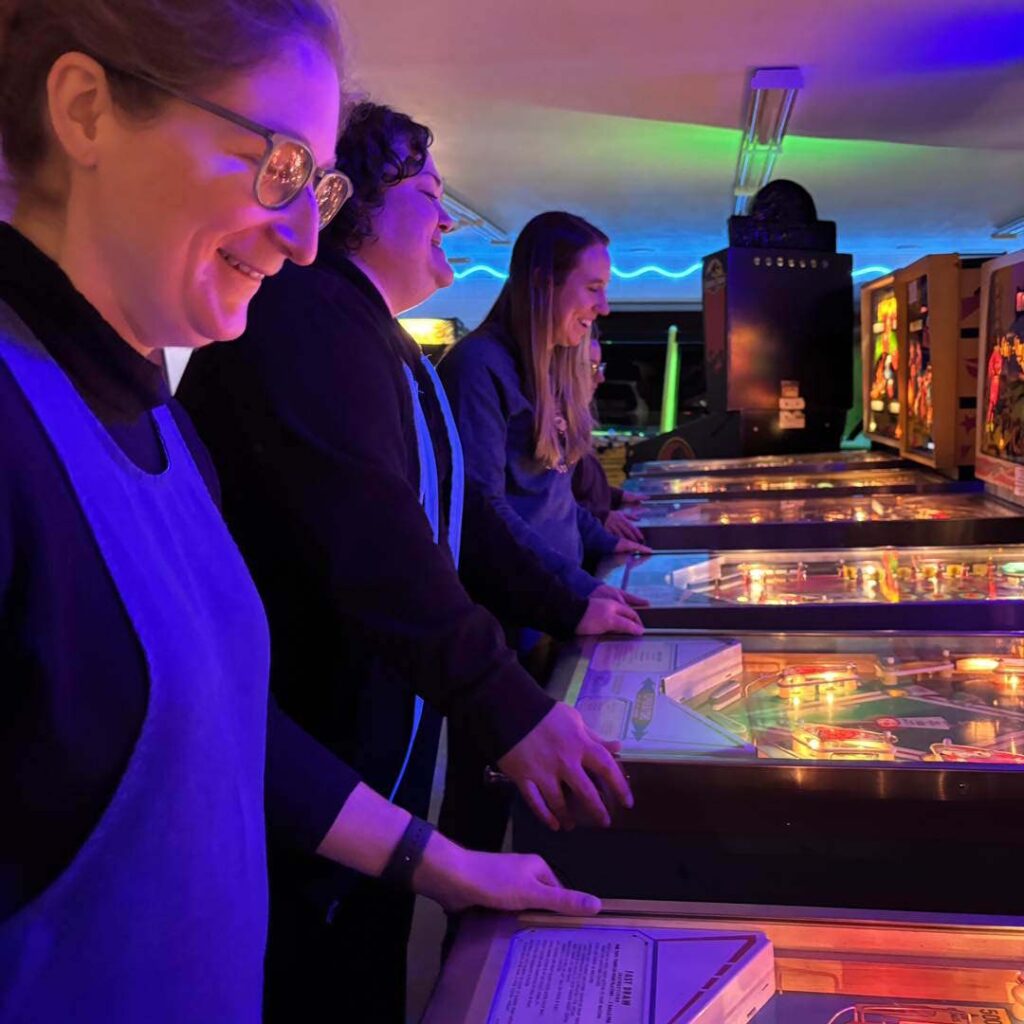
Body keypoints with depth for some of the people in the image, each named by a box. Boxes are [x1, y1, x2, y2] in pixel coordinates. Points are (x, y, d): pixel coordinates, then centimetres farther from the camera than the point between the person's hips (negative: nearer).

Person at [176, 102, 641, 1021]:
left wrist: (564, 609, 17)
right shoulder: (305, 312, -18)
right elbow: (367, 533, -31)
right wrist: (506, 705, -34)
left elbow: (445, 505, 20)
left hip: (381, 739, 10)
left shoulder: (377, 340, 17)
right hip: (303, 760, -10)